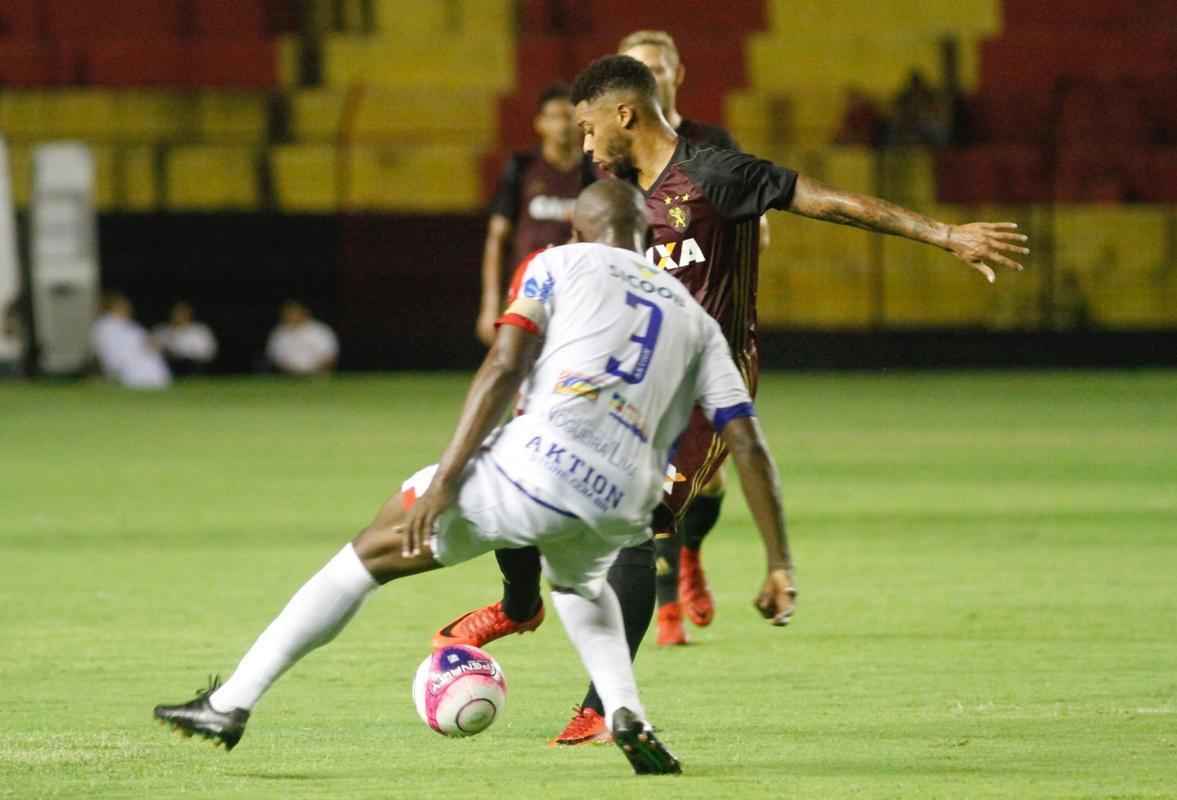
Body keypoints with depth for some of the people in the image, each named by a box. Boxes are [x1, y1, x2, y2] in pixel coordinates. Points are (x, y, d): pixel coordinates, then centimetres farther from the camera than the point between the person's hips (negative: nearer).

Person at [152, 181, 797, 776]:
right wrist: (779, 565, 18)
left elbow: (503, 367, 0)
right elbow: (747, 443, 18)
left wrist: (444, 479, -5)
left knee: (373, 553, 13)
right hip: (621, 502, 4)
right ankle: (628, 719, 14)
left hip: (537, 463, -4)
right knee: (579, 582, 39)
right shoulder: (696, 320, 27)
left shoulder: (562, 264, 17)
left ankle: (231, 703, 11)